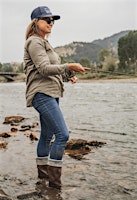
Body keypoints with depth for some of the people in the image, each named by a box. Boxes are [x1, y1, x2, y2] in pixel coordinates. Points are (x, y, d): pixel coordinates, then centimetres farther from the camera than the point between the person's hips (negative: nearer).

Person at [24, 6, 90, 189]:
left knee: (47, 135, 16)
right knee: (62, 134, -16)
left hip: (51, 94, 10)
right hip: (42, 93, -10)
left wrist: (67, 76, 9)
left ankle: (43, 172, 28)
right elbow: (44, 69, -19)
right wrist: (69, 67, -25)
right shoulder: (34, 42, -8)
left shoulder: (44, 42, 21)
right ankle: (54, 179, -10)